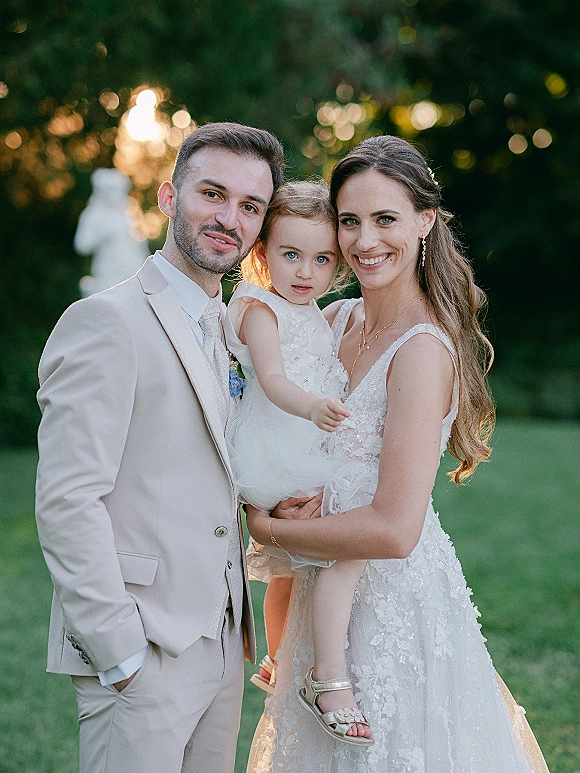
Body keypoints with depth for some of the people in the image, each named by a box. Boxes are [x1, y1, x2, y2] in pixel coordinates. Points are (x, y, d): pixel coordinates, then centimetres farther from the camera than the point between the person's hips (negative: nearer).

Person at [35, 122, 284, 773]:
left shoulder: (226, 329, 15)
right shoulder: (106, 321, -12)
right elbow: (66, 501, -18)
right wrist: (121, 652, -19)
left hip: (221, 647, 8)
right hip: (140, 653, -8)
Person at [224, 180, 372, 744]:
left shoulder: (314, 316, 17)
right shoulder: (259, 308, -11)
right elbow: (272, 379, -27)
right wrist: (310, 406, -43)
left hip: (306, 459, 10)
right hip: (275, 457, -10)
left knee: (288, 569, 23)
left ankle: (277, 666, 41)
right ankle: (330, 676, -24)